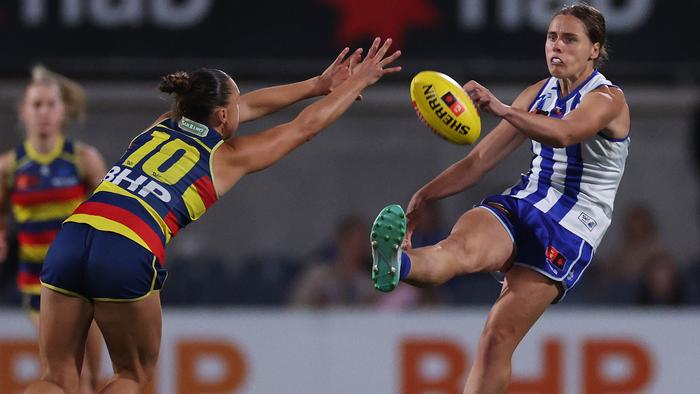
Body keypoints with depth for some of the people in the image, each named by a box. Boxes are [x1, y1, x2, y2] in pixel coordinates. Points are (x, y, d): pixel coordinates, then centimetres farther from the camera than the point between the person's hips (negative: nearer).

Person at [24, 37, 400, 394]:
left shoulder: (159, 128, 26)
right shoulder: (228, 157, 12)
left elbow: (250, 105, 40)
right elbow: (306, 125, 26)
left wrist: (317, 84, 51)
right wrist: (356, 83, 41)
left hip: (71, 236, 4)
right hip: (128, 254, -4)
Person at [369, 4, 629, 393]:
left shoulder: (608, 99, -8)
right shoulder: (539, 93, 14)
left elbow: (563, 133, -31)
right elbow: (482, 158, 16)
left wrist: (502, 109, -46)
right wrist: (426, 194, 3)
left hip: (569, 230, -4)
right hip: (519, 206, 4)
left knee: (497, 338, -14)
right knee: (461, 246, -32)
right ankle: (396, 264, -64)